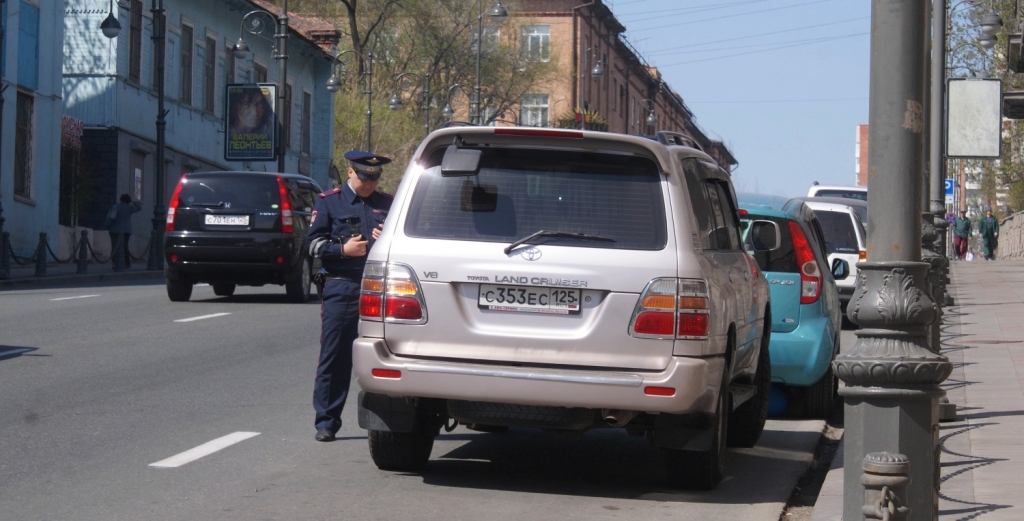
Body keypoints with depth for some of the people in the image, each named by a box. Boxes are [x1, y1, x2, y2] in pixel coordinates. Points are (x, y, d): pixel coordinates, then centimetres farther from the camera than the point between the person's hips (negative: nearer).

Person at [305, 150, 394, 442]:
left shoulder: (387, 204, 16)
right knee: (334, 357, -1)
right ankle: (326, 421, 5)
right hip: (341, 288, -2)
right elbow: (313, 243, 4)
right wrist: (343, 249, -11)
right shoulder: (329, 202, 9)